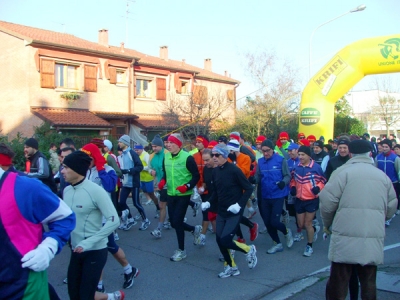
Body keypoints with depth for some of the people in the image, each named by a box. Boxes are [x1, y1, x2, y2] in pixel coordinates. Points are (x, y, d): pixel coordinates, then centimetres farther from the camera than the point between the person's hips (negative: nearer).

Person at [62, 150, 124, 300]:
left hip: (95, 251, -7)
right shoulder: (67, 190, 2)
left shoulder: (95, 191, -18)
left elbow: (113, 220, -20)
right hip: (76, 251, 7)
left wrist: (88, 242, -24)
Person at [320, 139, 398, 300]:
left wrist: (327, 224, 7)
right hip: (374, 239, 4)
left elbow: (327, 201, -9)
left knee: (338, 283, 4)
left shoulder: (343, 171, -4)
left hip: (346, 237, -4)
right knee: (369, 283, 16)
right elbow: (391, 207, 14)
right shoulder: (383, 176, 11)